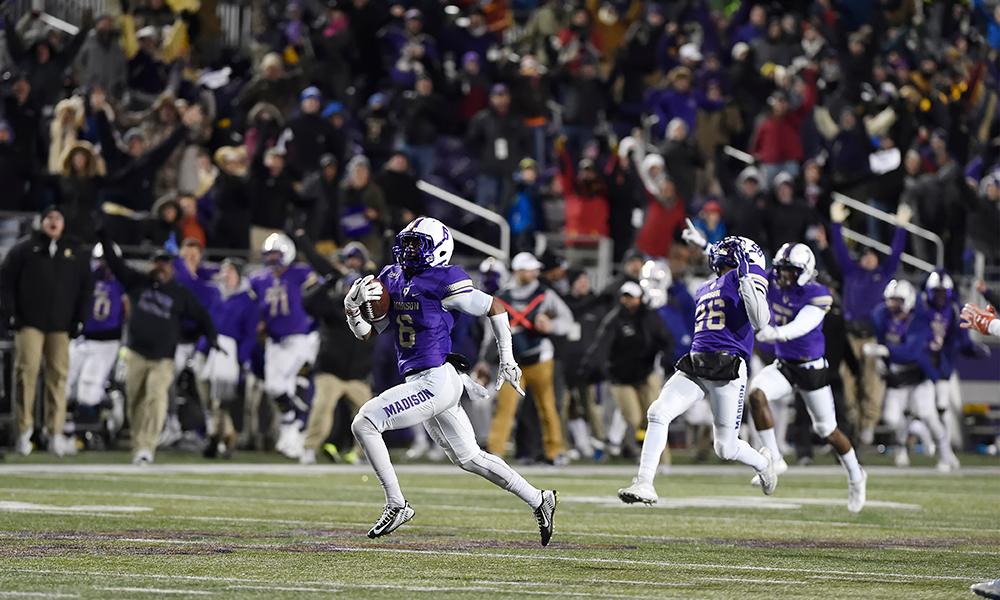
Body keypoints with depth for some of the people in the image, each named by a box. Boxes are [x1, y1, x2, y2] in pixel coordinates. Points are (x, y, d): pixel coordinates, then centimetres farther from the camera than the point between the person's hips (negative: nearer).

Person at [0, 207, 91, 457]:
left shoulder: (73, 253, 14)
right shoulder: (24, 249, 7)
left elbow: (85, 288, 16)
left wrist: (79, 320, 7)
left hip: (61, 326, 2)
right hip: (30, 323, -2)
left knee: (58, 375, -4)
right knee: (27, 371, -11)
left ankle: (56, 432, -3)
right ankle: (24, 429, -8)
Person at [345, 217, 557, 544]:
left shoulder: (442, 283, -12)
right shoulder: (392, 279, 10)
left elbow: (495, 308, -3)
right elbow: (366, 331, 14)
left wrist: (507, 360, 1)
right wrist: (353, 306, -6)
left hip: (436, 380, -9)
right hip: (420, 382, 9)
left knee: (364, 424, -14)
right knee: (469, 458, 16)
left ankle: (396, 504, -9)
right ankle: (538, 500, 26)